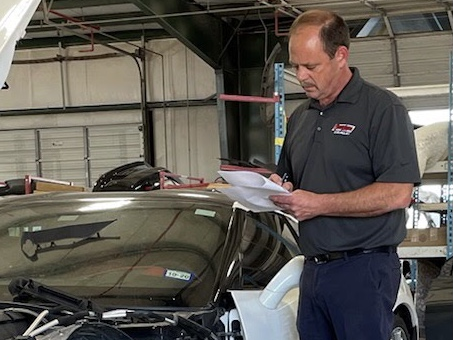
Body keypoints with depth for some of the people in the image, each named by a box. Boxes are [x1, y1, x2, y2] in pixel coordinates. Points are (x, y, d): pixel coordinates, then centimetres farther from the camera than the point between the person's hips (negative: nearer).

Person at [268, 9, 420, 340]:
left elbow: (398, 194, -16)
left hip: (364, 269, -7)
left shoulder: (382, 108, -8)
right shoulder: (300, 118, 16)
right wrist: (278, 189, 2)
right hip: (313, 269, 7)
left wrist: (319, 204, -19)